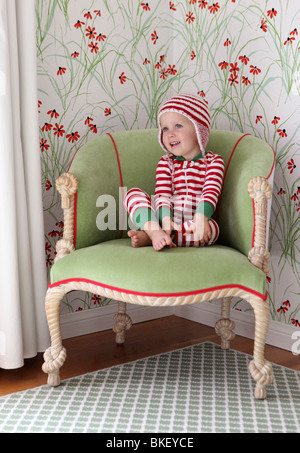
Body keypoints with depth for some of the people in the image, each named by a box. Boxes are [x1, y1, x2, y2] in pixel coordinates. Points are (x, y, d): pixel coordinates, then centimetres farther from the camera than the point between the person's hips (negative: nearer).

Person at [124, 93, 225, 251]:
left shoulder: (213, 161, 4)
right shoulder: (165, 163, 10)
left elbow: (211, 191, -11)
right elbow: (162, 193, -5)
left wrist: (201, 217, -31)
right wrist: (166, 219, -26)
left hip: (193, 223, -1)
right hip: (166, 219, 2)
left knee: (212, 227, -35)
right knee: (133, 193, -13)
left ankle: (147, 236, -34)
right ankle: (155, 231, -39)